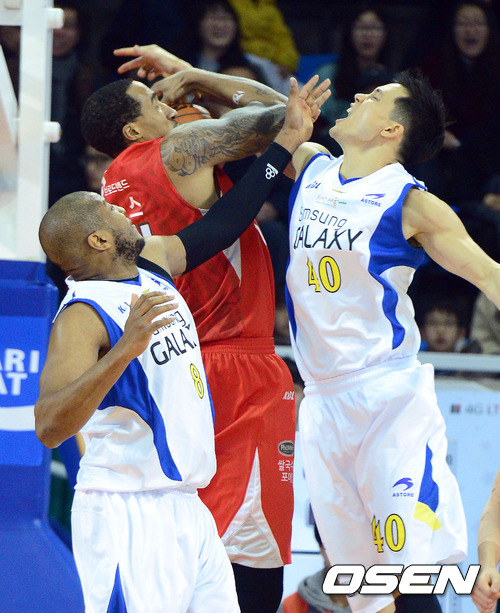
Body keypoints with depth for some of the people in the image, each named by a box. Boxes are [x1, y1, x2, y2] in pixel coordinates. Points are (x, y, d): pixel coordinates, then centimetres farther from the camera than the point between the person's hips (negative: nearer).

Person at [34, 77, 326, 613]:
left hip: (184, 506, 9)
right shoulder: (82, 317, -17)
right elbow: (49, 426, -28)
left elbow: (218, 226, 25)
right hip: (126, 514, -9)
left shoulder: (152, 263, 10)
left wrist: (285, 143, 25)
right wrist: (126, 348, -38)